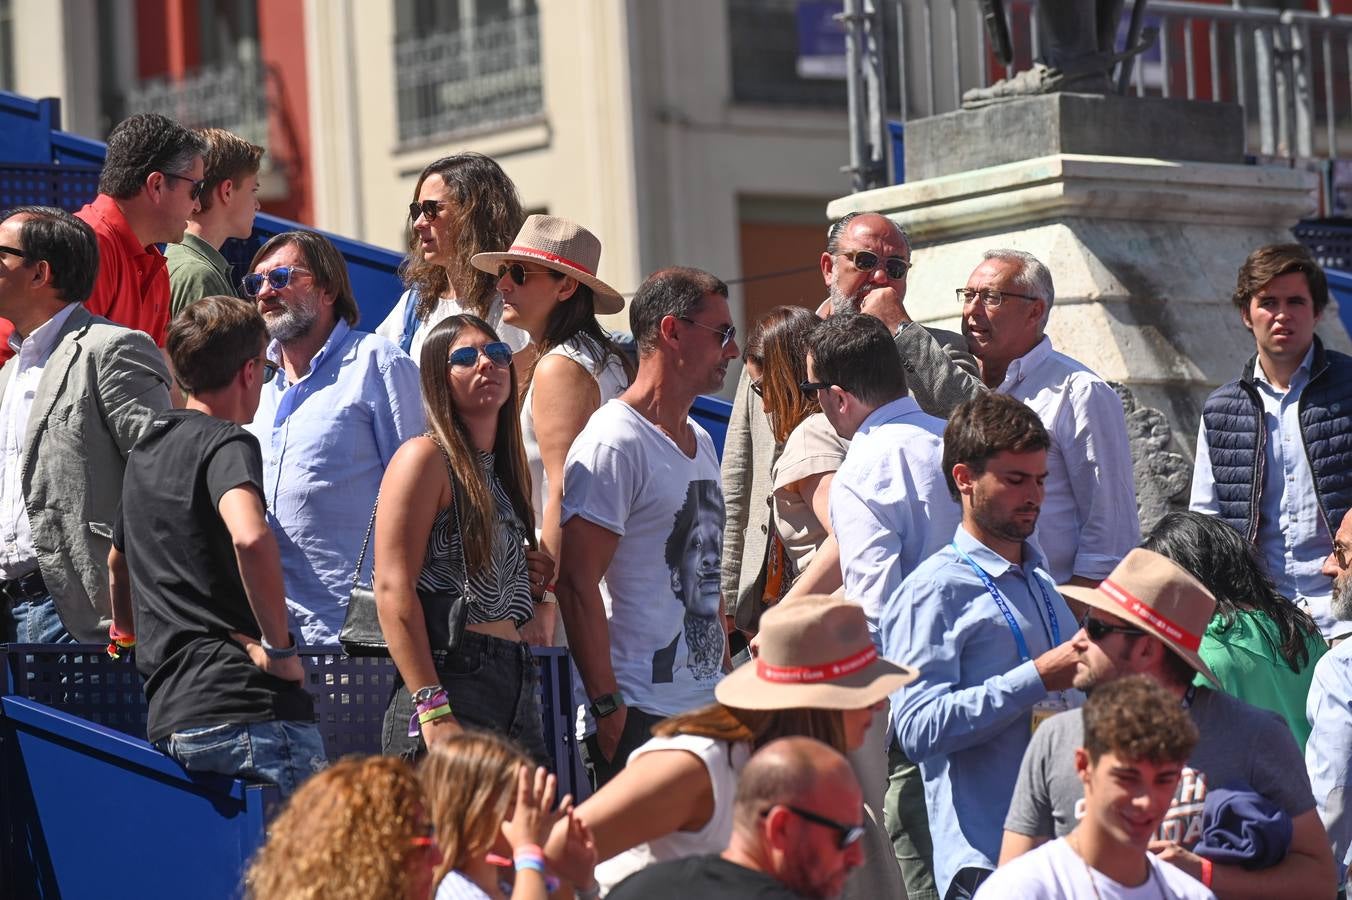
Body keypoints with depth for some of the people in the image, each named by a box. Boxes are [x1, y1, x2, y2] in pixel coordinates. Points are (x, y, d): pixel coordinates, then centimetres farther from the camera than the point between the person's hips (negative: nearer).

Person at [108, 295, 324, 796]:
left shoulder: (144, 451, 20)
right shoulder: (227, 442, -6)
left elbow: (118, 560, 38)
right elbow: (250, 538, -28)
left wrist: (130, 633, 53)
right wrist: (279, 647, -17)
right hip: (246, 707, -8)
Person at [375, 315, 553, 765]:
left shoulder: (507, 466, 20)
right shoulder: (425, 458, -4)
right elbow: (393, 589, -14)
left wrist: (533, 576, 9)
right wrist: (433, 711, -22)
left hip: (518, 686, 8)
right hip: (450, 681, -8)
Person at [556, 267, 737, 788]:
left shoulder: (699, 442, 18)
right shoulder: (613, 443, -11)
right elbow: (576, 584, -16)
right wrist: (607, 704, -19)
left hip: (705, 706, 9)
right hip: (639, 713, -9)